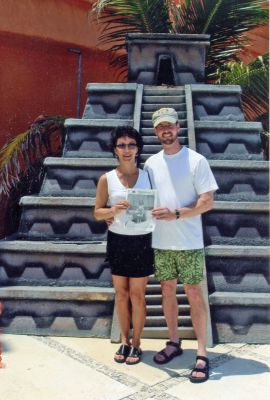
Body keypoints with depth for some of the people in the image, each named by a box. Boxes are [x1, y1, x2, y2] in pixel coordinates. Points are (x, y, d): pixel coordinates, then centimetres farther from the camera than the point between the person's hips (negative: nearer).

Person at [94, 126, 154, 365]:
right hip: (117, 242, 1)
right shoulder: (107, 179, -2)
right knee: (121, 293, 11)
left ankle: (136, 343, 22)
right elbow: (97, 212, 2)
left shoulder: (148, 176, 0)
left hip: (141, 242, 0)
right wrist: (112, 211, -19)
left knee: (137, 294, 6)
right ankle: (124, 340, 28)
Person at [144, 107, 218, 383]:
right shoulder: (151, 163, 8)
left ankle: (202, 355, 11)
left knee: (194, 294, 0)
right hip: (160, 242, 5)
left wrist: (176, 214, -21)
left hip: (189, 242, -4)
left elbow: (207, 202, -10)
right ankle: (174, 342, 31)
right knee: (167, 290, 14)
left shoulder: (196, 160, -6)